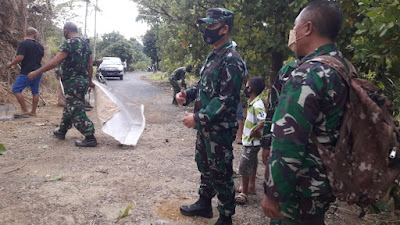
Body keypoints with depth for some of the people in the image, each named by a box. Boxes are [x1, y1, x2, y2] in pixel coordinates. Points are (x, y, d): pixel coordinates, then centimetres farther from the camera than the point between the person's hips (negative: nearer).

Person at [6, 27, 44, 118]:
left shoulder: (24, 44, -11)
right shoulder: (40, 45, 9)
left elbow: (20, 57, -19)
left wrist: (10, 64, -6)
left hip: (26, 72, -7)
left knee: (16, 90, 1)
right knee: (35, 92, 10)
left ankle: (25, 110, -2)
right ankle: (33, 112, 15)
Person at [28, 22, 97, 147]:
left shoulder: (69, 43, -13)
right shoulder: (85, 44, 11)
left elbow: (55, 62, -20)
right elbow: (90, 65, 14)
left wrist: (36, 72, -13)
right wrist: (89, 81, 24)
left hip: (72, 82, -9)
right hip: (83, 81, 9)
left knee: (76, 111, -5)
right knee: (69, 107, 21)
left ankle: (90, 138, -7)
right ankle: (61, 131, 36)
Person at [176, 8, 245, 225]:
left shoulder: (231, 60, -18)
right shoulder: (213, 56, 11)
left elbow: (226, 99, -23)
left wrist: (197, 118, -23)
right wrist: (187, 94, 2)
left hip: (220, 129, -9)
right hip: (205, 126, 9)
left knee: (221, 174, 4)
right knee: (204, 166, 21)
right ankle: (204, 203, 40)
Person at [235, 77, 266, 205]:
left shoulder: (257, 105, -26)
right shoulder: (252, 102, 4)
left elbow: (264, 122, -36)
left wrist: (253, 132, -23)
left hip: (251, 143, -9)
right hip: (249, 141, 9)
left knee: (244, 167, -1)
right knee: (252, 164, 22)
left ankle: (244, 194, 11)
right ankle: (251, 185, 40)